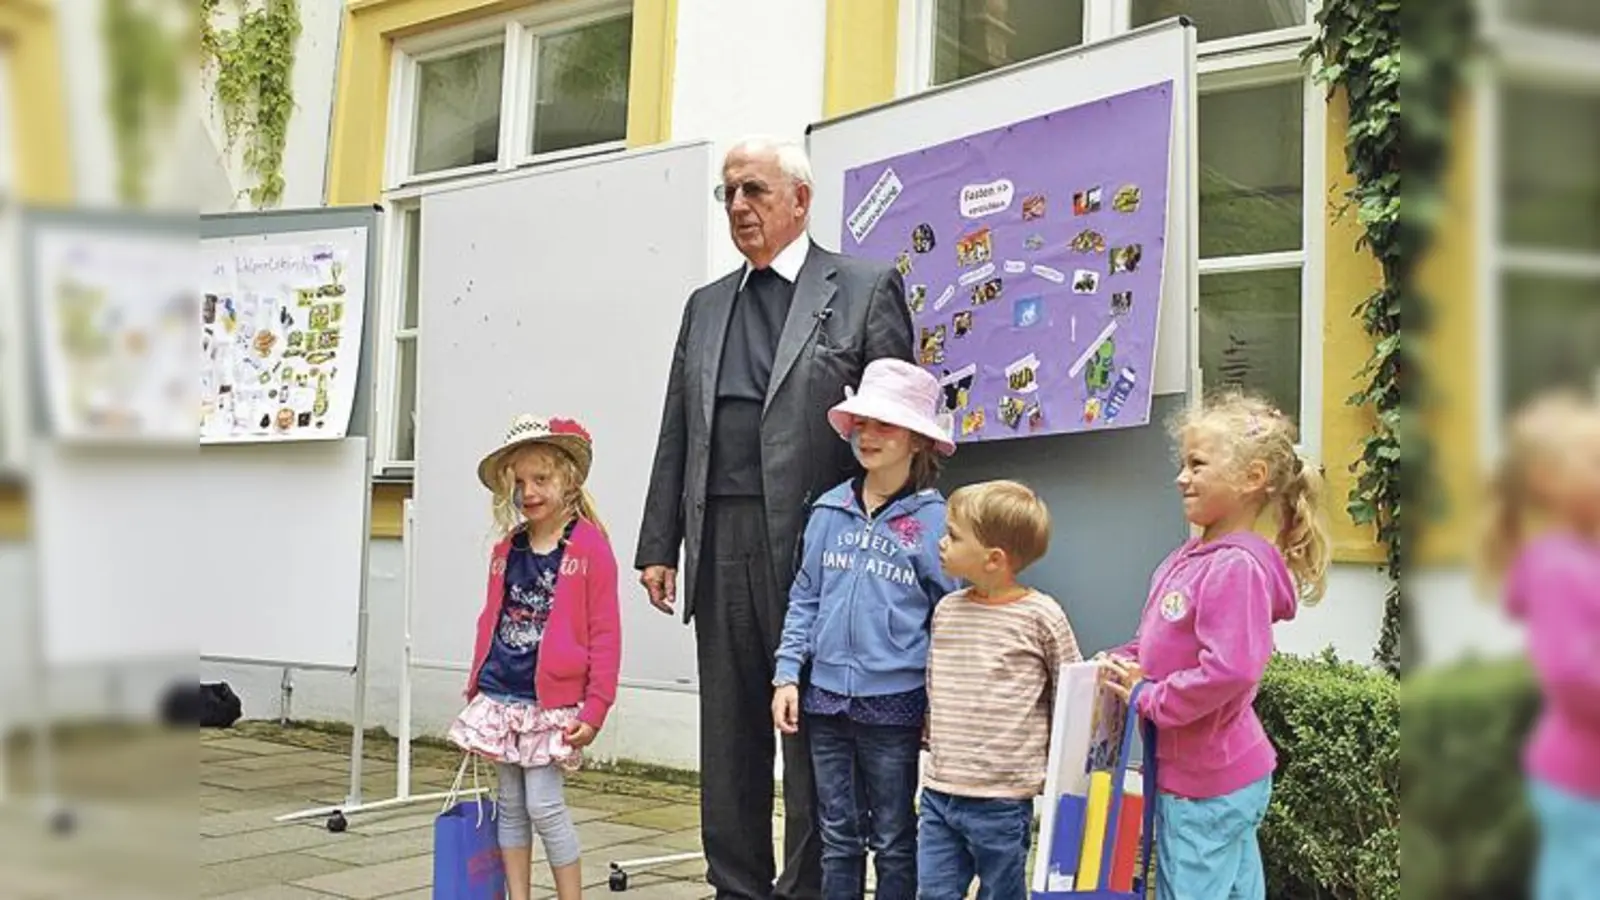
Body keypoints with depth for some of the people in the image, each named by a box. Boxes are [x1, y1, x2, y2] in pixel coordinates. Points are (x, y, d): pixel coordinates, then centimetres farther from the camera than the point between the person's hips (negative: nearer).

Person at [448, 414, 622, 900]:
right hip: (500, 697, 6)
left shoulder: (590, 548, -9)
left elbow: (605, 635, -10)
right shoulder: (506, 550, 8)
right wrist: (476, 686, 17)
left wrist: (595, 708, -13)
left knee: (544, 806, -5)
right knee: (511, 805, 12)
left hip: (551, 701, -6)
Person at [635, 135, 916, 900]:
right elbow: (677, 434, 16)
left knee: (812, 733, 1)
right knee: (728, 734, 11)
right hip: (720, 545, 5)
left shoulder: (866, 288, 2)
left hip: (814, 543, -5)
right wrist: (659, 545, 9)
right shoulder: (707, 306, 18)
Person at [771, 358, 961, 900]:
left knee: (893, 839, 10)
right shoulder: (829, 510, 3)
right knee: (838, 836, 15)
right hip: (827, 697, 4)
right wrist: (787, 674, 2)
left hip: (894, 701, -4)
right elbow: (804, 598, 9)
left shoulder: (933, 520, -8)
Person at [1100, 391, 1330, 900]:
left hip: (1207, 783, -9)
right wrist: (1123, 663, -1)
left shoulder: (1238, 568, -23)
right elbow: (1164, 644, 19)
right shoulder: (1193, 557, 7)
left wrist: (1149, 700, -19)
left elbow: (1230, 670, -31)